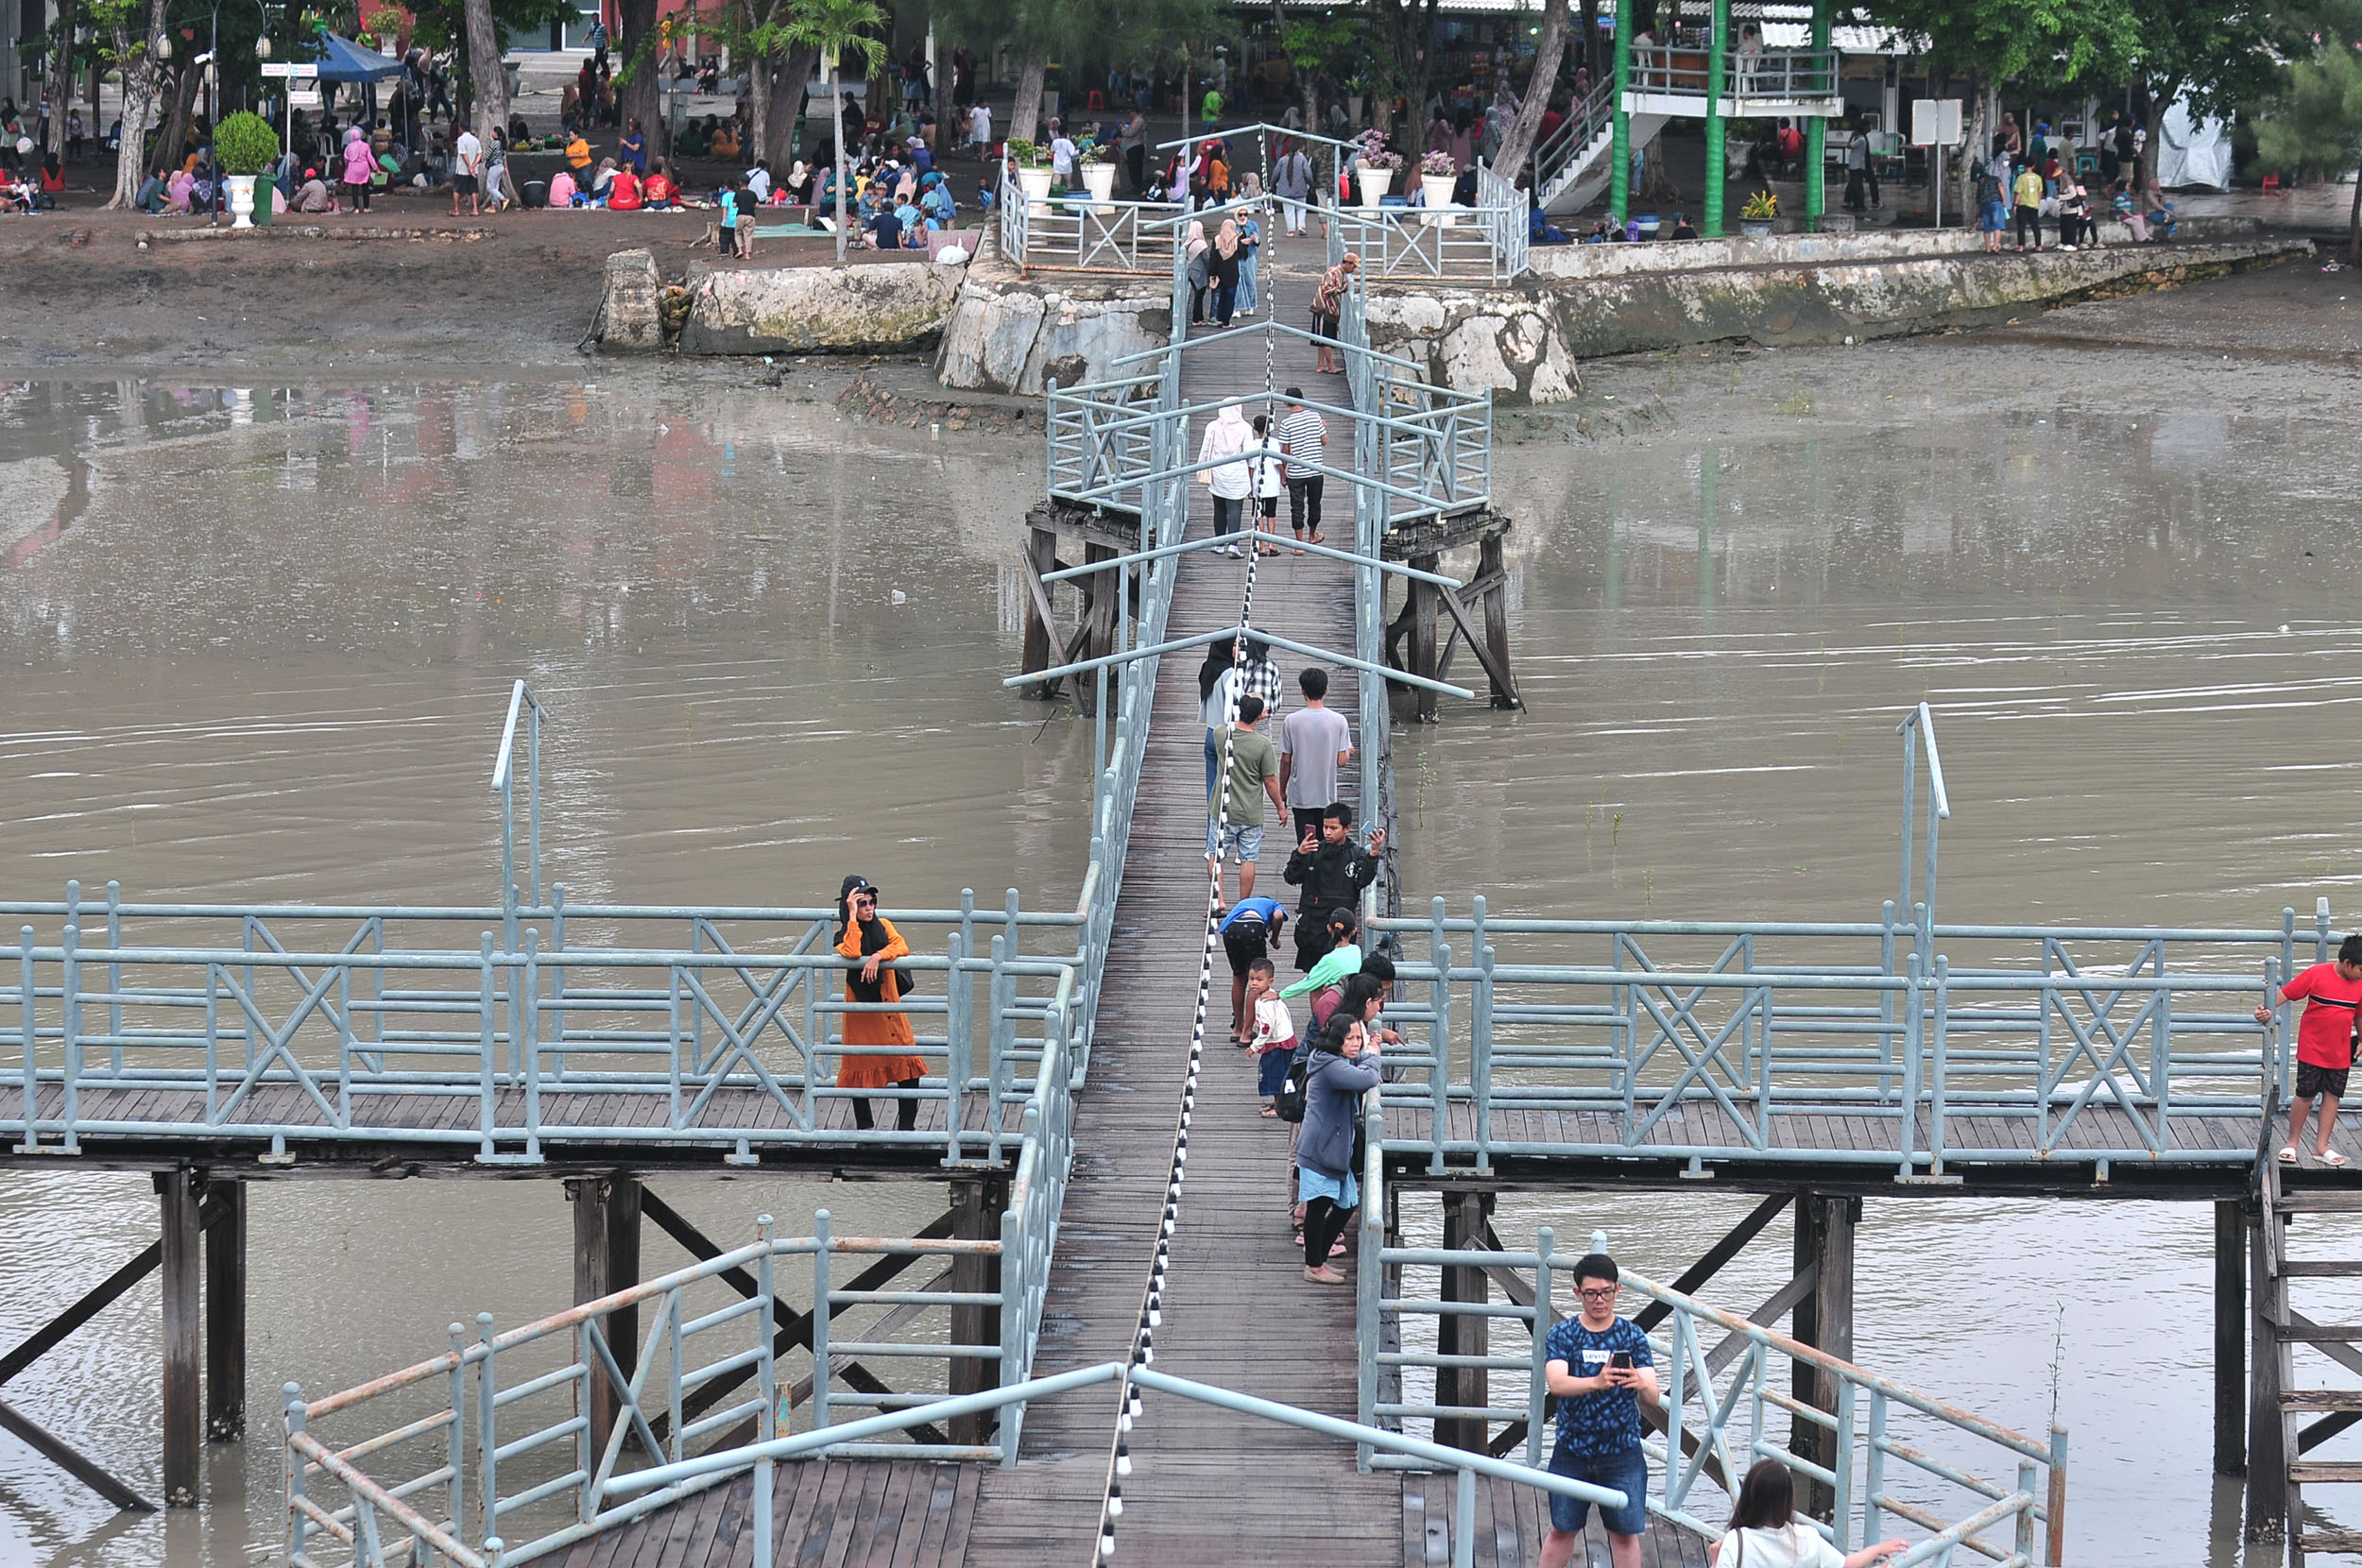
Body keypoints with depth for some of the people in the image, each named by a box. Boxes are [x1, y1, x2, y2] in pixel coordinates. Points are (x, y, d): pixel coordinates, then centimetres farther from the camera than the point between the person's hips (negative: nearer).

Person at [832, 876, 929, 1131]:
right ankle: (863, 1127, 18)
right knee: (862, 1064, 4)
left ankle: (906, 1124, 6)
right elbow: (852, 953, -24)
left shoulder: (883, 926, 7)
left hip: (889, 1002, 2)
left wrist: (878, 957, -25)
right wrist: (853, 917, -19)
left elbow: (901, 947, -9)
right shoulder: (845, 936, -2)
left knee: (908, 1063, -4)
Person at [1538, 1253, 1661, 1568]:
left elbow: (1653, 1397, -11)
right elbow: (1556, 1382, -21)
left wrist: (1641, 1384, -37)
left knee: (1625, 1533, 3)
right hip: (1572, 1449, 0)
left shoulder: (1632, 1336, -2)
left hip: (1622, 1451, 0)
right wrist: (1597, 1382, -41)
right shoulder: (1562, 1335, -4)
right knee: (1562, 1530, 10)